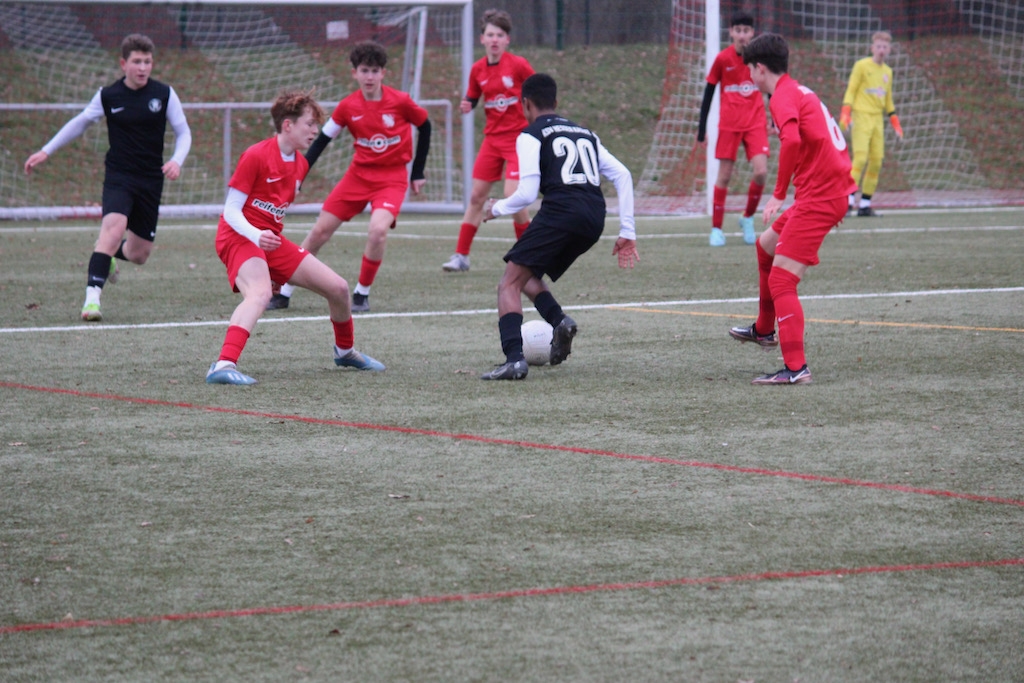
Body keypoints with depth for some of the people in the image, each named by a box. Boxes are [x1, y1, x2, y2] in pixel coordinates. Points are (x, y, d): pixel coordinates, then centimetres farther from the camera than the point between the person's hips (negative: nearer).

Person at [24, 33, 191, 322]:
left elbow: (183, 132, 6)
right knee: (114, 225, -31)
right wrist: (46, 151, 12)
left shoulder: (164, 94, -2)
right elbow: (80, 123, 13)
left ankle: (111, 256, 45)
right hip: (119, 176, -2)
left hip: (151, 180, 2)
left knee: (139, 254, 7)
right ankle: (92, 297, -32)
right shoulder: (108, 96, -2)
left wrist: (176, 161, -14)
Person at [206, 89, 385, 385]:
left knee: (337, 287, 8)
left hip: (272, 239, 8)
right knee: (260, 293, -38)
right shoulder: (256, 156, -15)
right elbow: (231, 210, -16)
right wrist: (256, 236, -32)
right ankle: (224, 365, -51)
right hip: (240, 236, -8)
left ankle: (345, 350, 35)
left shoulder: (301, 165, 10)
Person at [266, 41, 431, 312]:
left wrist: (418, 173, 7)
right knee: (320, 230, 0)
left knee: (378, 229, -28)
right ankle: (284, 293, 12)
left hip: (392, 177, -3)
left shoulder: (400, 102, -12)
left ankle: (362, 294, -6)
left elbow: (424, 126, 4)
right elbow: (322, 140, 1)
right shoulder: (348, 107, -6)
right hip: (358, 174, 3)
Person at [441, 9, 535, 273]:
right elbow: (472, 99, 13)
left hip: (519, 137, -5)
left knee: (513, 195, -16)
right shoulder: (478, 70, 3)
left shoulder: (518, 64, -11)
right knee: (476, 196, 6)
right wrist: (466, 106, -9)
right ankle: (461, 256, 13)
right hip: (492, 139, 5)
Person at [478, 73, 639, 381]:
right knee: (527, 278, 23)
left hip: (560, 212, -6)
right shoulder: (585, 133, 28)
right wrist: (627, 233, 17)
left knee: (509, 283, 0)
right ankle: (560, 321, -5)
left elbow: (527, 193, -2)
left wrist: (496, 208, 19)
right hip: (594, 221, 6)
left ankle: (514, 359, -20)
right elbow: (622, 175, 18)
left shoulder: (531, 136, 8)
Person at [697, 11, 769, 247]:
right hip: (729, 124, -1)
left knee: (761, 172, -12)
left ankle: (748, 218, 11)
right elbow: (709, 92, 2)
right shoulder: (723, 59, -4)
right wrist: (702, 128, 1)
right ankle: (716, 229, 10)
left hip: (756, 123, 1)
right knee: (724, 175, 0)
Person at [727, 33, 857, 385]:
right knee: (766, 245, 28)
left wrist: (779, 194, -25)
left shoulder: (783, 97, -12)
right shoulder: (802, 92, 18)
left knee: (781, 279, -11)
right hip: (833, 191, 10)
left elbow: (791, 140, -30)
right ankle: (764, 330, 44)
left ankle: (796, 367, -17)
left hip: (818, 196, -10)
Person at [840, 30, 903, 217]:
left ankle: (865, 204, 4)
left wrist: (895, 123, 20)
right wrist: (845, 114, -15)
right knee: (860, 158, -16)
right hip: (861, 116, -6)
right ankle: (849, 200, -16)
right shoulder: (861, 65, 0)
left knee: (876, 162, -1)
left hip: (877, 120, 6)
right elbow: (851, 91, -3)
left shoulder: (888, 72, 17)